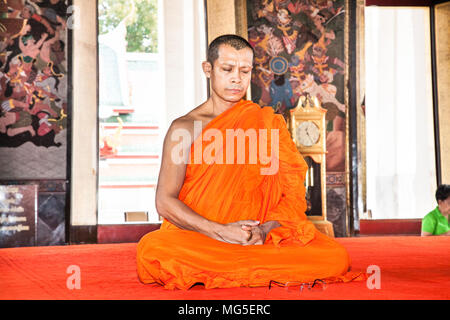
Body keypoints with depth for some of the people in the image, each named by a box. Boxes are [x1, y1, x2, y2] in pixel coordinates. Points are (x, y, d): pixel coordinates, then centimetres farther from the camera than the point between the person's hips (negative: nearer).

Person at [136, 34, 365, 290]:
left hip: (260, 240, 2)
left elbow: (294, 196, 5)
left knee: (335, 257, -23)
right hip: (195, 238, -1)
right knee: (152, 250, -35)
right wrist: (221, 231, -17)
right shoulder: (185, 128, 5)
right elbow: (165, 201, -4)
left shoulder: (268, 123, 11)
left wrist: (264, 230, -15)